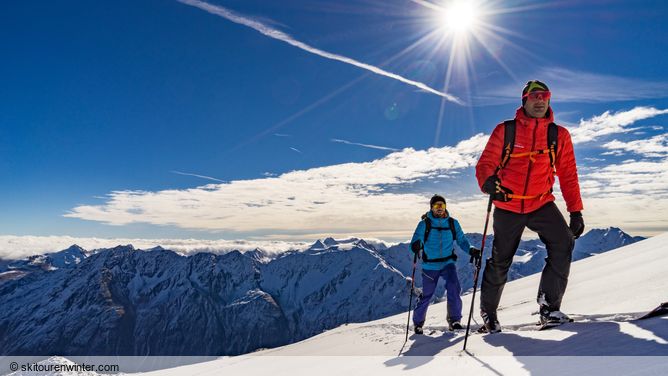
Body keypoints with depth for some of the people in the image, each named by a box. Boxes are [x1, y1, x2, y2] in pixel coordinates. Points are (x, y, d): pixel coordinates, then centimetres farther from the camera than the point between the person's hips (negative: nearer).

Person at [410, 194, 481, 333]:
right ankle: (418, 322, 28)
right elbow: (415, 241, -13)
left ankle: (454, 320, -6)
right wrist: (416, 246, -37)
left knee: (454, 288, -22)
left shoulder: (452, 223, 2)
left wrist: (471, 250, -13)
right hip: (430, 265, -1)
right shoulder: (424, 224, -6)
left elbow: (461, 240, 6)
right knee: (426, 295, 6)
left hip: (447, 263, 2)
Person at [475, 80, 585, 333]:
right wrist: (488, 182, -31)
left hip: (541, 205, 2)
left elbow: (568, 175, 6)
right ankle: (488, 312, 28)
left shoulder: (559, 135, 3)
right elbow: (485, 164, -8)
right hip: (507, 206, -2)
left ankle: (549, 307, -7)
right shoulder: (505, 131, -4)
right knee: (500, 261, 7)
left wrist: (576, 211, 2)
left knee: (563, 243, -22)